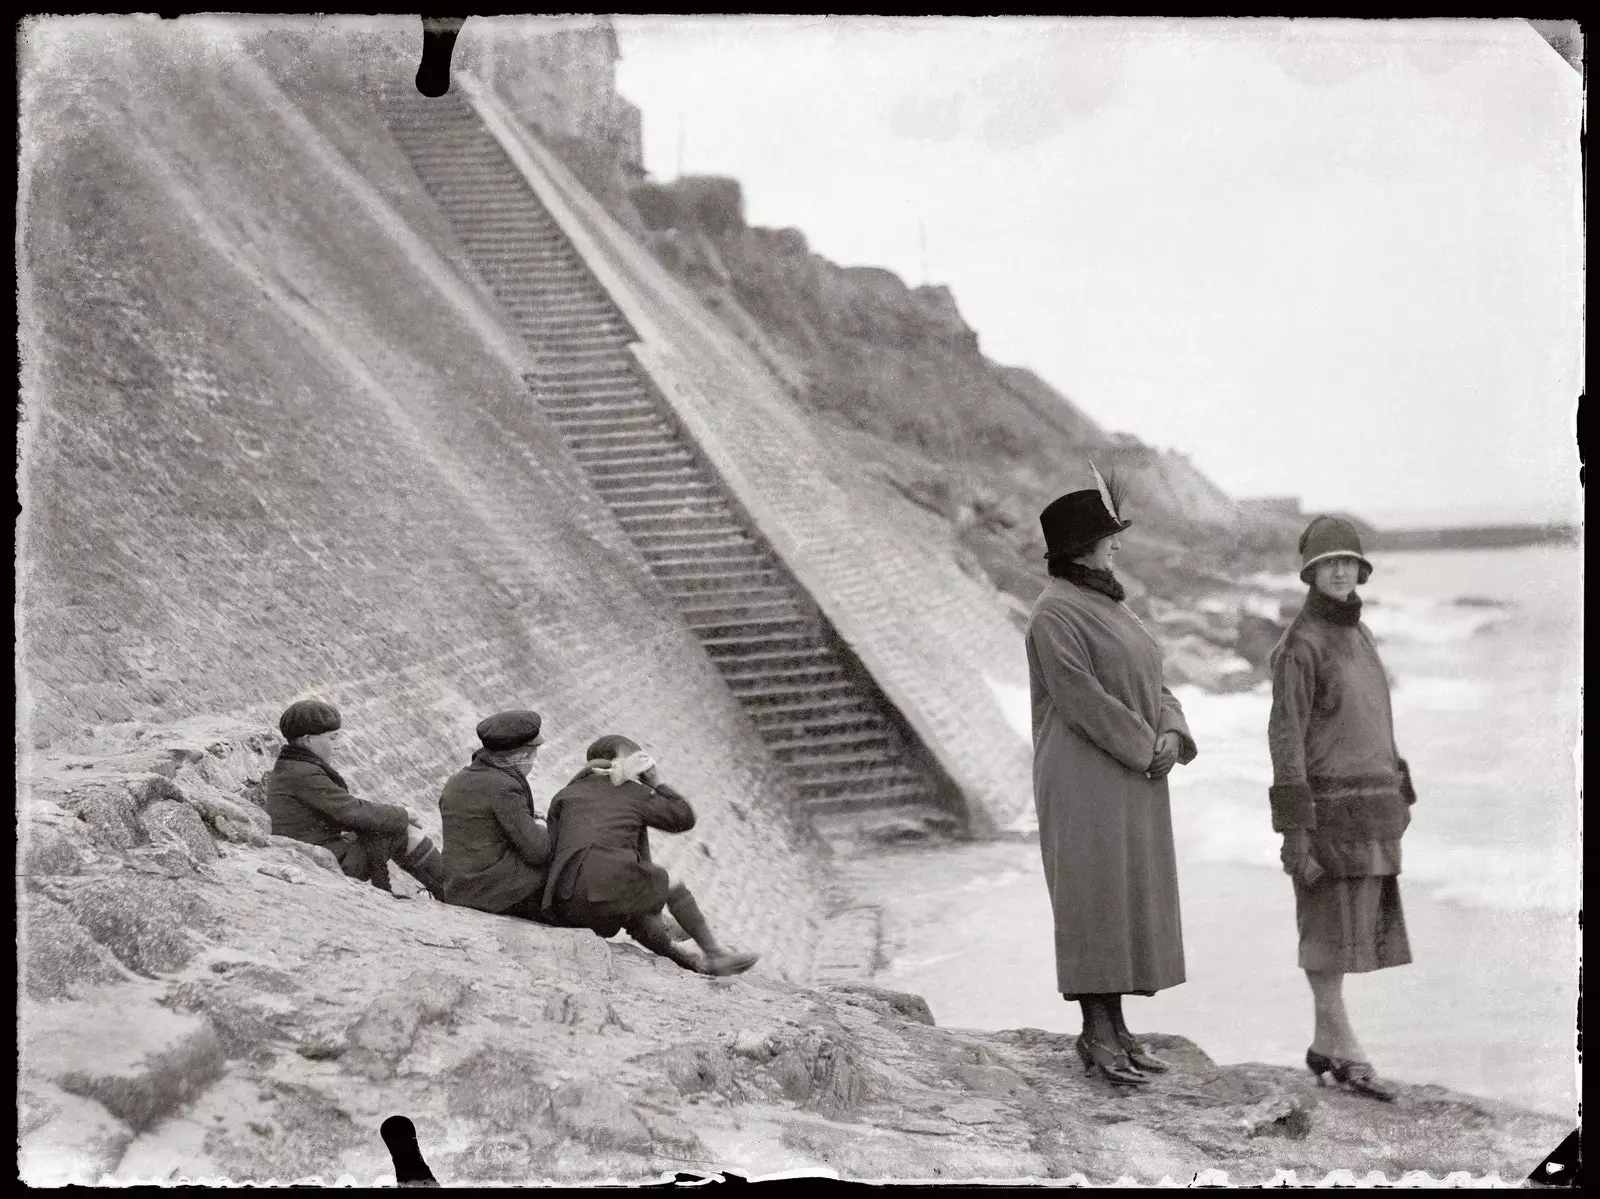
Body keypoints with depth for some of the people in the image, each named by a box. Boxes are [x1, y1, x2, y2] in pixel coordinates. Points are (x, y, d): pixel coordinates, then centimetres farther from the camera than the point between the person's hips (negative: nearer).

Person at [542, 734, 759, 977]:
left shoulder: (565, 795, 21)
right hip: (609, 886, -5)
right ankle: (715, 953, 26)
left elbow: (550, 850, 16)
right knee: (670, 883, 22)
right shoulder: (635, 793, 12)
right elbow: (685, 818, 22)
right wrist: (657, 782, 30)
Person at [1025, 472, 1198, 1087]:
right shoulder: (1056, 611, -13)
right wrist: (1147, 749, -13)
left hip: (1133, 778, 9)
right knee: (1094, 895, -6)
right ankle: (1096, 1033, 0)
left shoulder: (1108, 605, 15)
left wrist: (1171, 734, -5)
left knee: (1127, 898, 9)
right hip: (1085, 778, -9)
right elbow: (1083, 699, -20)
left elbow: (1150, 687, 15)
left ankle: (1114, 1027, 14)